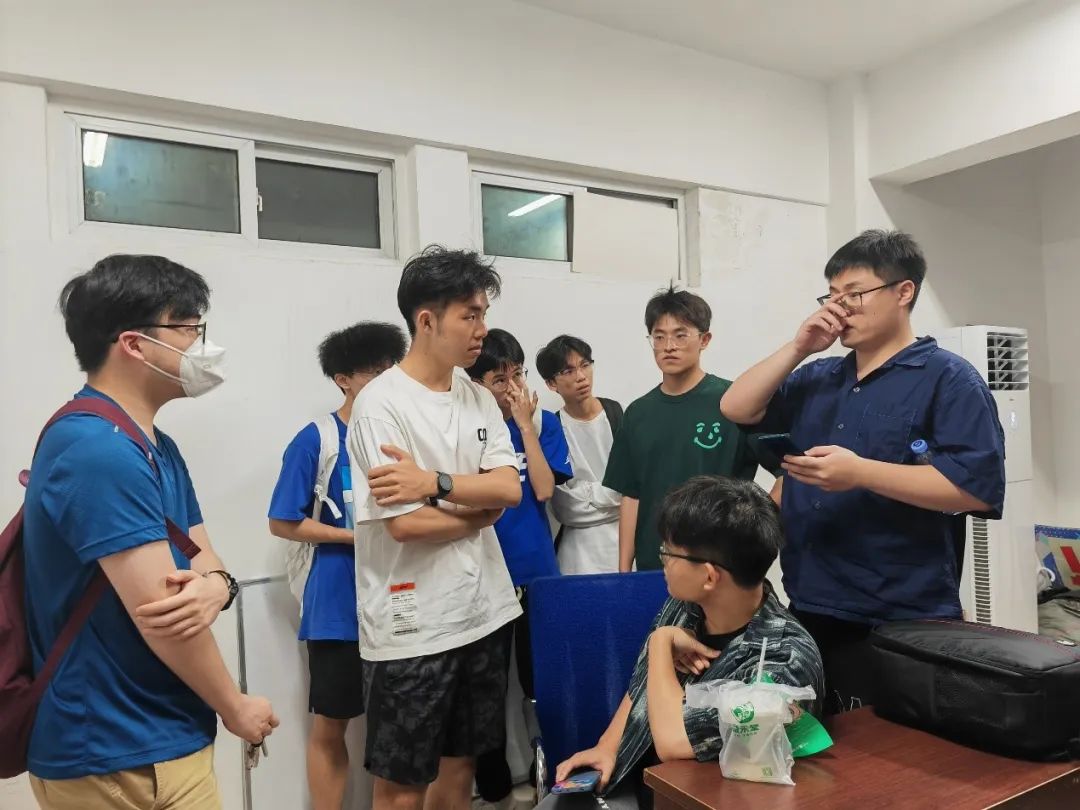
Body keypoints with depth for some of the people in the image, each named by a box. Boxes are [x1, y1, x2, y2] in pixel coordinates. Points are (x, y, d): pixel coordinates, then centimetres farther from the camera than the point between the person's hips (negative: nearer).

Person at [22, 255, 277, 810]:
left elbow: (202, 563, 6)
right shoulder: (98, 452, -24)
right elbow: (159, 616, -25)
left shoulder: (157, 448, 8)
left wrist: (216, 586, -18)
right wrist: (236, 709, -11)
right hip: (122, 758, -9)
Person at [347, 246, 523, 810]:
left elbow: (510, 489, -6)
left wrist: (436, 483, -21)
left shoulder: (480, 399, 7)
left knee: (460, 765, 20)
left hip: (483, 613, 6)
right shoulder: (380, 404, -14)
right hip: (411, 627, -6)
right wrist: (482, 508, -6)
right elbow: (403, 524, -20)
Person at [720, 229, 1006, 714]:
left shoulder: (947, 378, -6)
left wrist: (860, 473, -25)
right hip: (810, 612, 7)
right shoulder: (816, 380, 14)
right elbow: (737, 409, 7)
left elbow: (978, 487, -17)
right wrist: (799, 348, 0)